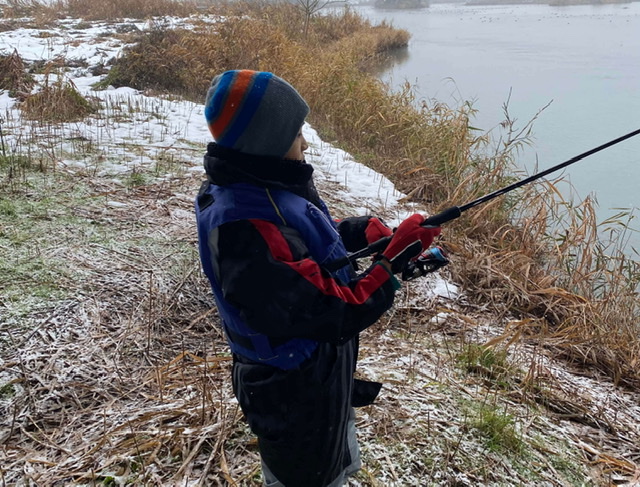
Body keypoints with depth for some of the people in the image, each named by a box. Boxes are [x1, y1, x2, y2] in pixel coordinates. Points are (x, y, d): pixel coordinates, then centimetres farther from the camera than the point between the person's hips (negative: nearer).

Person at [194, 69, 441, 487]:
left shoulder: (266, 187, -7)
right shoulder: (245, 231, -36)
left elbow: (313, 243, 9)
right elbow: (335, 314, -31)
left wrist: (368, 230, -8)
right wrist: (394, 258, -24)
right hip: (297, 398, -8)